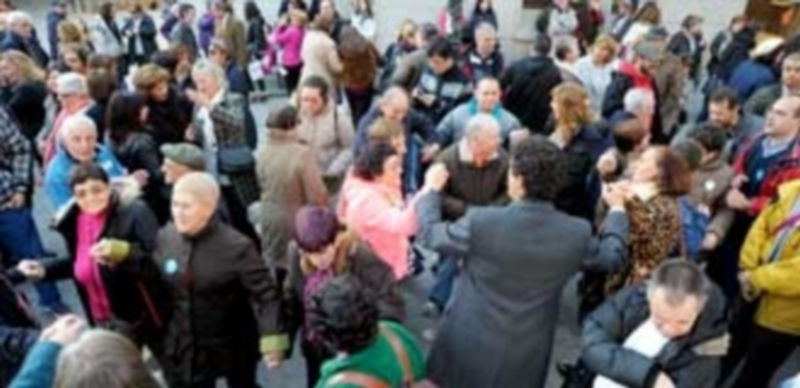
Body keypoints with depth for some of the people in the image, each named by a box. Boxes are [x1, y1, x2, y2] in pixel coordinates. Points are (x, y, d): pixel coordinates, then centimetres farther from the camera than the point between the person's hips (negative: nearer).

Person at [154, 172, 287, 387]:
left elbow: (265, 292, -24)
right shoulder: (165, 238, -9)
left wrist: (272, 338, -31)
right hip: (184, 348, 4)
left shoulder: (237, 246, -25)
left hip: (232, 345, -3)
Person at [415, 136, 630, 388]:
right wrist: (617, 209, 24)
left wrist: (431, 189, 12)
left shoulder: (481, 222, -22)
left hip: (468, 348, -2)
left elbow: (428, 235, -5)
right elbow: (613, 257, 8)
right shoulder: (577, 233, -13)